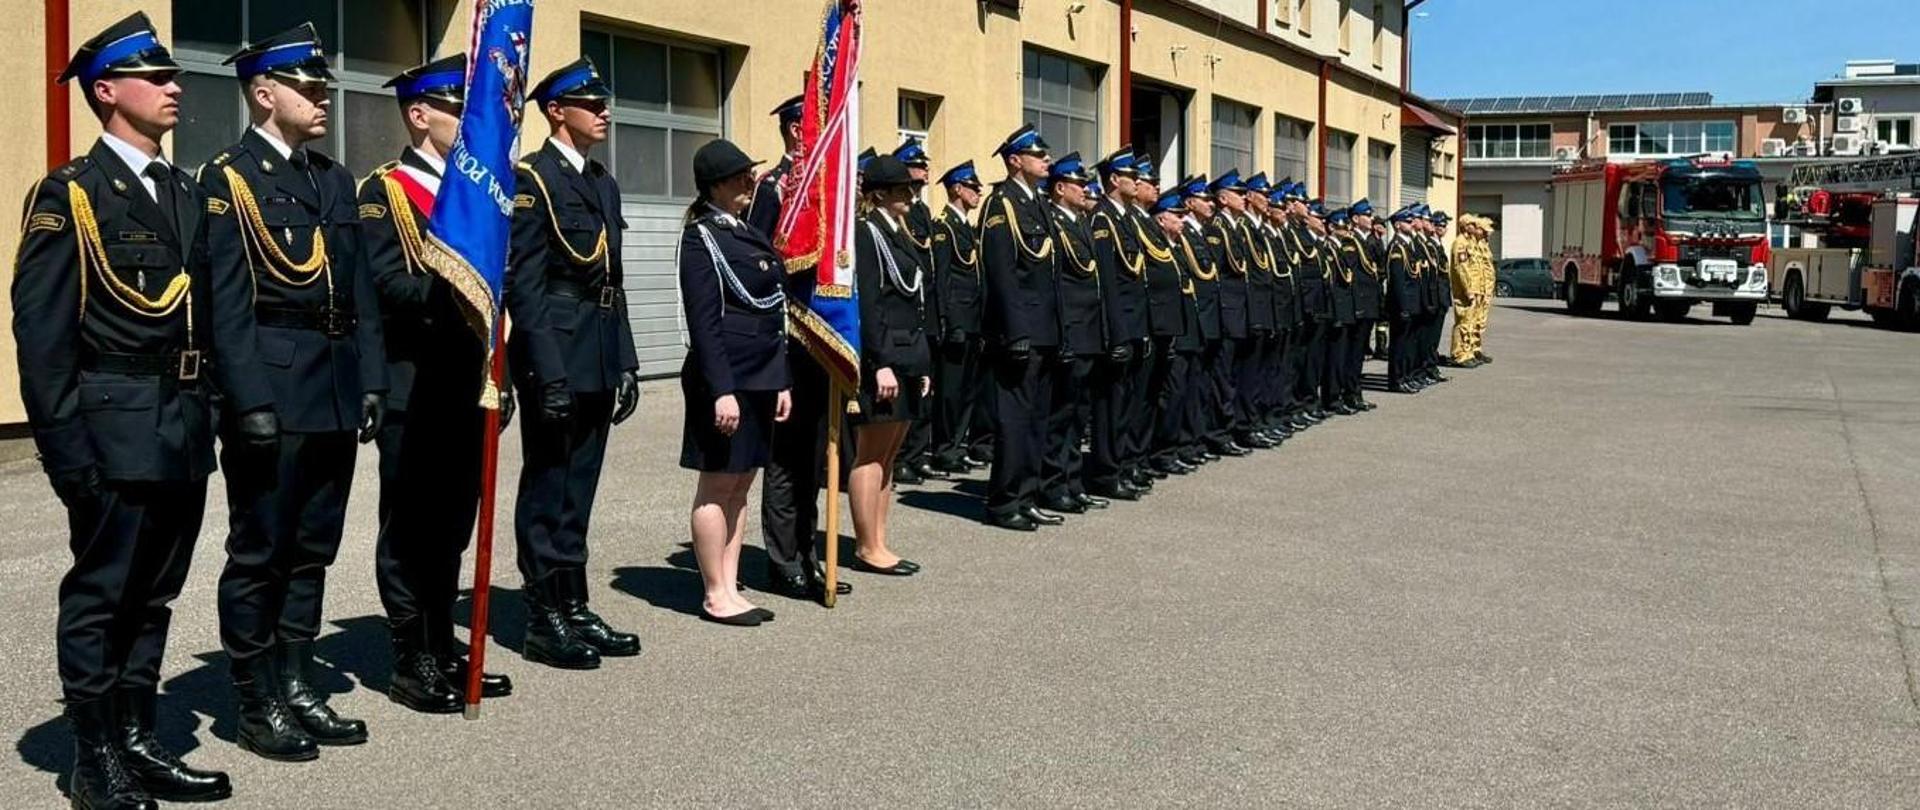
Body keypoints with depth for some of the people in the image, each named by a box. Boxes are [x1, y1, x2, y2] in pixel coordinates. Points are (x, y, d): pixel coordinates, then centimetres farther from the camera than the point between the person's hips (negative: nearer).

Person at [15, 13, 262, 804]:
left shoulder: (187, 194, 13)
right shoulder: (69, 194, -6)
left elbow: (223, 306, 9)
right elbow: (41, 329, -10)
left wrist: (250, 401, 0)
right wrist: (63, 442, -14)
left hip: (183, 426, 6)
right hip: (115, 426, -6)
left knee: (152, 595, 15)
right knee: (100, 596, 4)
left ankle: (138, 740, 26)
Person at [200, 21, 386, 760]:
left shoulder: (335, 179, 16)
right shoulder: (227, 178, -5)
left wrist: (371, 381, 8)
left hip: (334, 396, 7)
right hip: (270, 396, -7)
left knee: (312, 550, 13)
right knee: (259, 553, 3)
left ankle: (295, 684, 24)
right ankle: (257, 706, 12)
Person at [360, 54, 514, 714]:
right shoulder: (383, 192, -4)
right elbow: (388, 282, -17)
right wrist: (450, 294, -31)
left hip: (468, 384, 7)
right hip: (413, 390, -7)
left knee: (453, 526, 12)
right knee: (410, 529, 1)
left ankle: (443, 652, 22)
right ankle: (411, 664, 9)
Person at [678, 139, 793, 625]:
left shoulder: (750, 233, 16)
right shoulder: (701, 238, -9)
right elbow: (704, 323, -15)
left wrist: (781, 382, 16)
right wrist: (722, 390, -21)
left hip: (760, 377, 8)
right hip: (726, 378, -8)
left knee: (741, 485, 12)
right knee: (718, 485, 0)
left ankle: (730, 588, 19)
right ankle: (716, 595, 8)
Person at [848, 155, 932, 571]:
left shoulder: (900, 235, 18)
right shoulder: (866, 233, -9)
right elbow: (867, 304, -17)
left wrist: (922, 365, 17)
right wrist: (880, 364, -21)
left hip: (907, 358, 9)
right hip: (882, 357, -9)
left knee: (887, 455, 11)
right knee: (871, 455, -3)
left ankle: (878, 543, 17)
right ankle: (867, 548, 3)